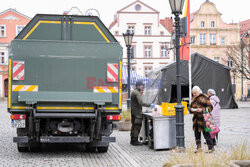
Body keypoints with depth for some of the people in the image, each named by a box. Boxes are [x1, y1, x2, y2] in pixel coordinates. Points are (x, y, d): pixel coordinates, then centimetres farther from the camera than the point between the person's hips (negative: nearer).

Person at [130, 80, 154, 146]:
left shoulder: (133, 92, 16)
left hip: (134, 112, 11)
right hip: (137, 113, -11)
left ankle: (133, 140, 22)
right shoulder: (137, 93, -17)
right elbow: (141, 103, -27)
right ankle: (135, 141, -5)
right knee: (137, 126, -7)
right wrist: (150, 105, -24)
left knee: (134, 126, 15)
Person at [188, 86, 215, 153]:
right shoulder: (193, 99, 15)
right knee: (197, 133, 8)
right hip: (196, 118, 7)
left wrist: (202, 110, -20)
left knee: (206, 133, -8)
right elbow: (189, 107, 20)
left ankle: (211, 147, 1)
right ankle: (199, 148, 16)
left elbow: (210, 107, -8)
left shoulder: (204, 98, -6)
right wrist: (191, 109, -4)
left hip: (203, 118, -7)